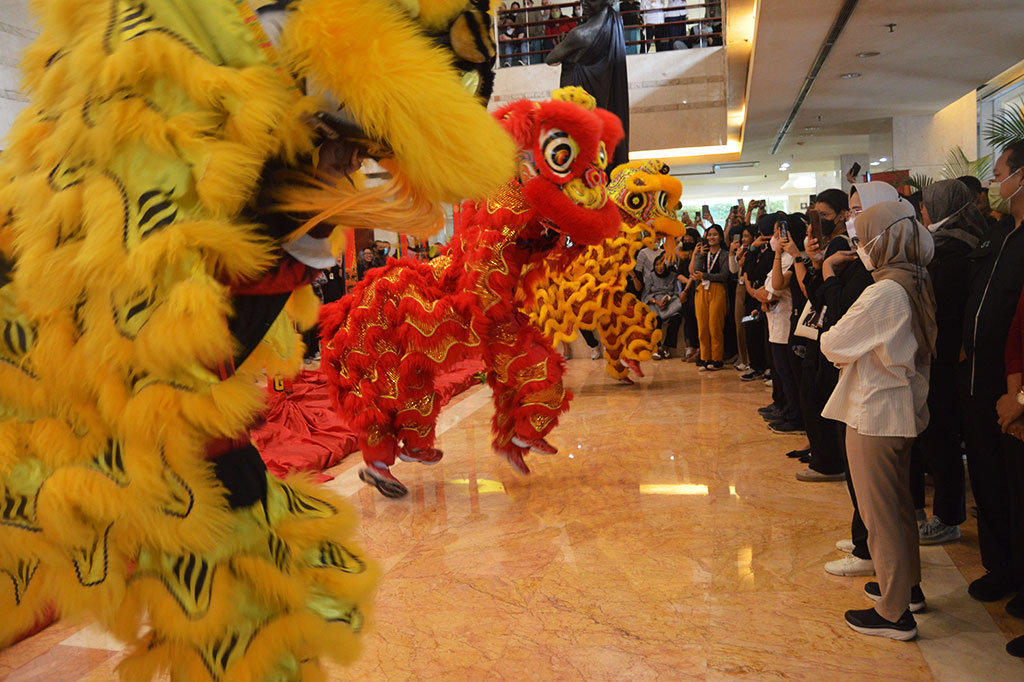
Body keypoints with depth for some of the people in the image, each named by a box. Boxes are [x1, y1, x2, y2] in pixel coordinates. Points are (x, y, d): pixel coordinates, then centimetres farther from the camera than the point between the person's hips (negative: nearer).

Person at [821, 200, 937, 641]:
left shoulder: (885, 293, -23)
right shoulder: (917, 284, 5)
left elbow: (833, 345, -19)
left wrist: (831, 341, 2)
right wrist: (850, 352, -2)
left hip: (874, 414, -9)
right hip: (904, 409, 9)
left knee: (880, 511, 3)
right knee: (898, 503, 22)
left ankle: (894, 613, 14)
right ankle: (907, 585, 39)